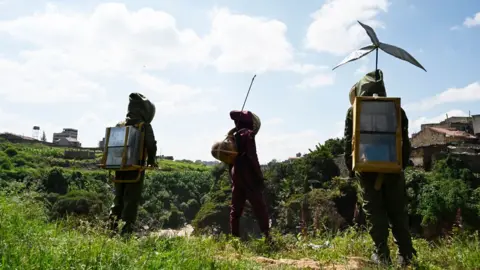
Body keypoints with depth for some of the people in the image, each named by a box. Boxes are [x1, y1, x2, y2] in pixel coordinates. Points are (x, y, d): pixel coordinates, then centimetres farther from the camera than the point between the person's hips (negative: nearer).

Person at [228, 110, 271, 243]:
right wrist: (260, 176, -12)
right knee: (260, 207, -5)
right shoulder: (248, 134, -9)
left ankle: (234, 237, 11)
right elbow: (252, 157, -16)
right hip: (248, 176, -7)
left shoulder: (233, 134, 12)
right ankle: (267, 236, -11)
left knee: (236, 209, 11)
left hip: (235, 175, 7)